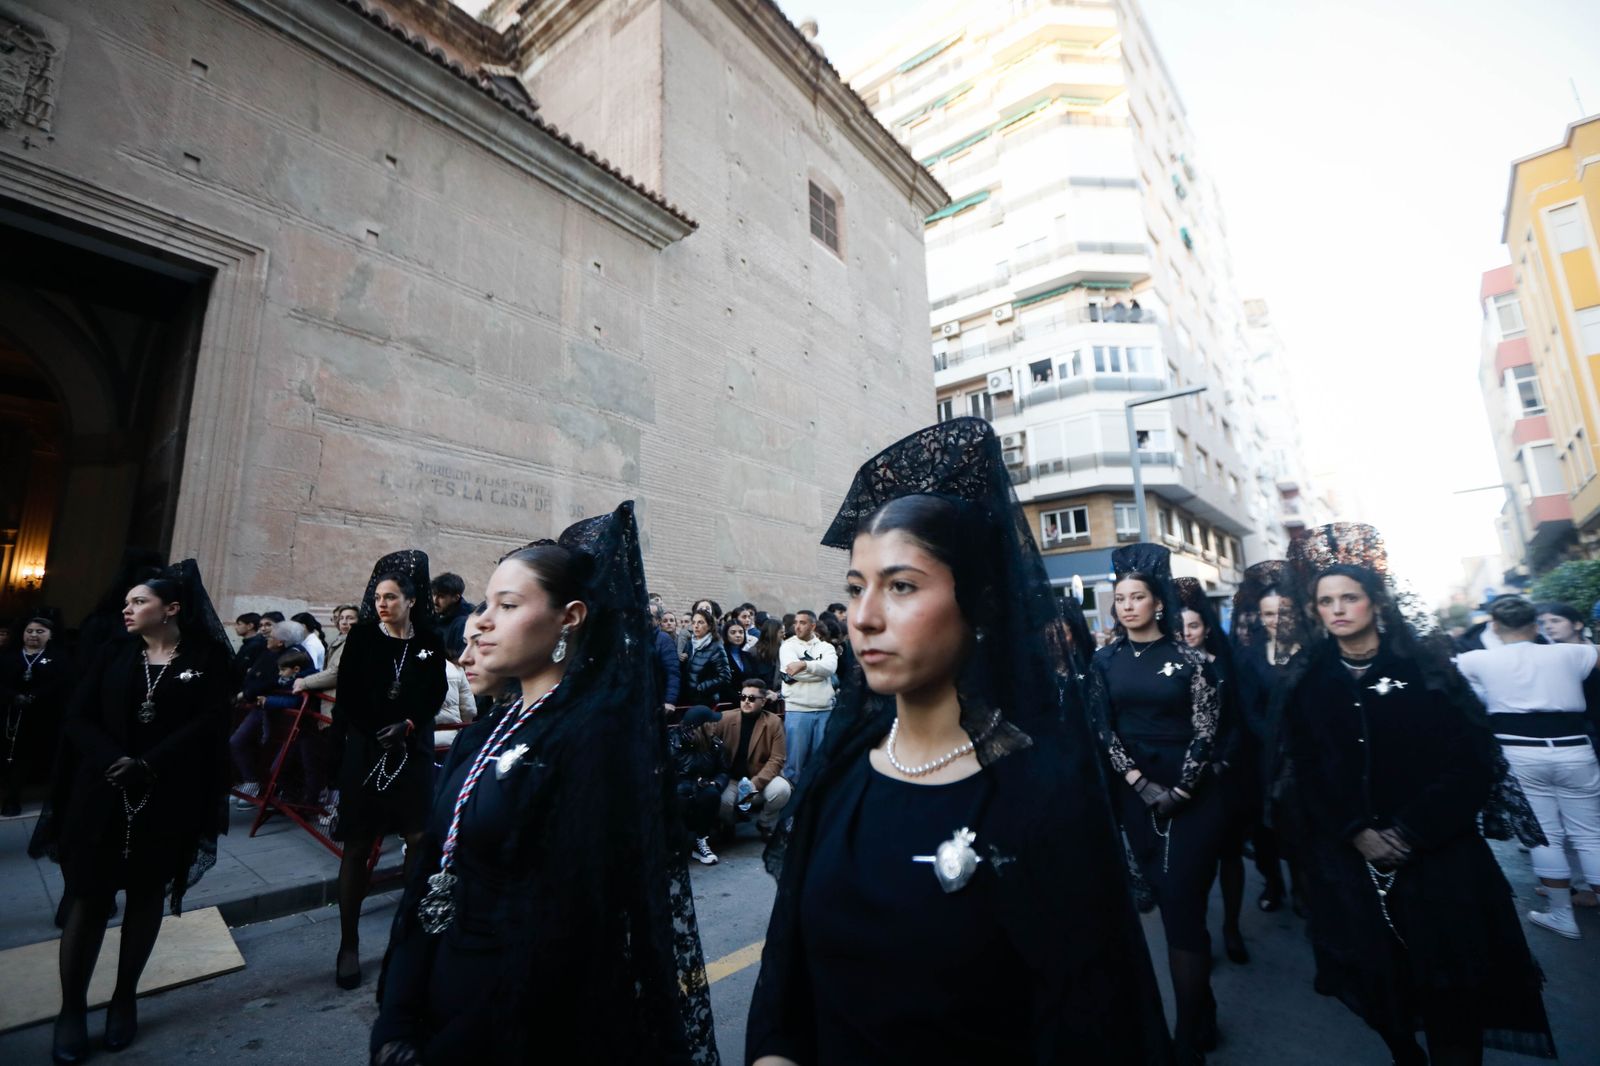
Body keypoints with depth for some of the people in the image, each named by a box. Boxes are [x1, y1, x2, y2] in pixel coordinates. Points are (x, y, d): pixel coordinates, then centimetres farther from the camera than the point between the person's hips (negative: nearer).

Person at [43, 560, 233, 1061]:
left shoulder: (208, 659, -3)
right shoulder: (111, 654, 7)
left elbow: (208, 725, -11)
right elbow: (78, 719, -1)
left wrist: (147, 766, -21)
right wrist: (113, 761, -17)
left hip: (168, 802, -2)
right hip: (102, 796, 2)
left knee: (146, 896, 10)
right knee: (88, 897, 6)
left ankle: (125, 997, 26)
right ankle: (71, 1009, 21)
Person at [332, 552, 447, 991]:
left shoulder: (430, 642, 0)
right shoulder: (361, 637, -2)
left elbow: (436, 693, 3)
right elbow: (346, 697, -3)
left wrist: (408, 725, -12)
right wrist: (376, 737, -12)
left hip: (414, 752, 1)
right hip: (364, 751, -1)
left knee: (420, 839, 3)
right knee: (357, 847, 6)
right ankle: (349, 945, 18)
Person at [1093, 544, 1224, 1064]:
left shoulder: (1187, 657, -5)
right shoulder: (1106, 660, 1)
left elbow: (1205, 730, -6)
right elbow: (1102, 728, -1)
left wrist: (1179, 792, -11)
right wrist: (1140, 783, -10)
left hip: (1192, 793, -2)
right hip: (1136, 795, 3)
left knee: (1183, 909, -1)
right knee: (1170, 905, 12)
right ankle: (1203, 1019, 32)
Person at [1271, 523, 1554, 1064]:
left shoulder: (1424, 664, -4)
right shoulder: (1304, 681, -1)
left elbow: (1470, 755, -7)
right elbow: (1301, 771, -2)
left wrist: (1412, 831, -14)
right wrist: (1355, 833, -13)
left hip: (1436, 854, -1)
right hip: (1349, 859, 1)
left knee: (1450, 984, 5)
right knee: (1380, 976, 12)